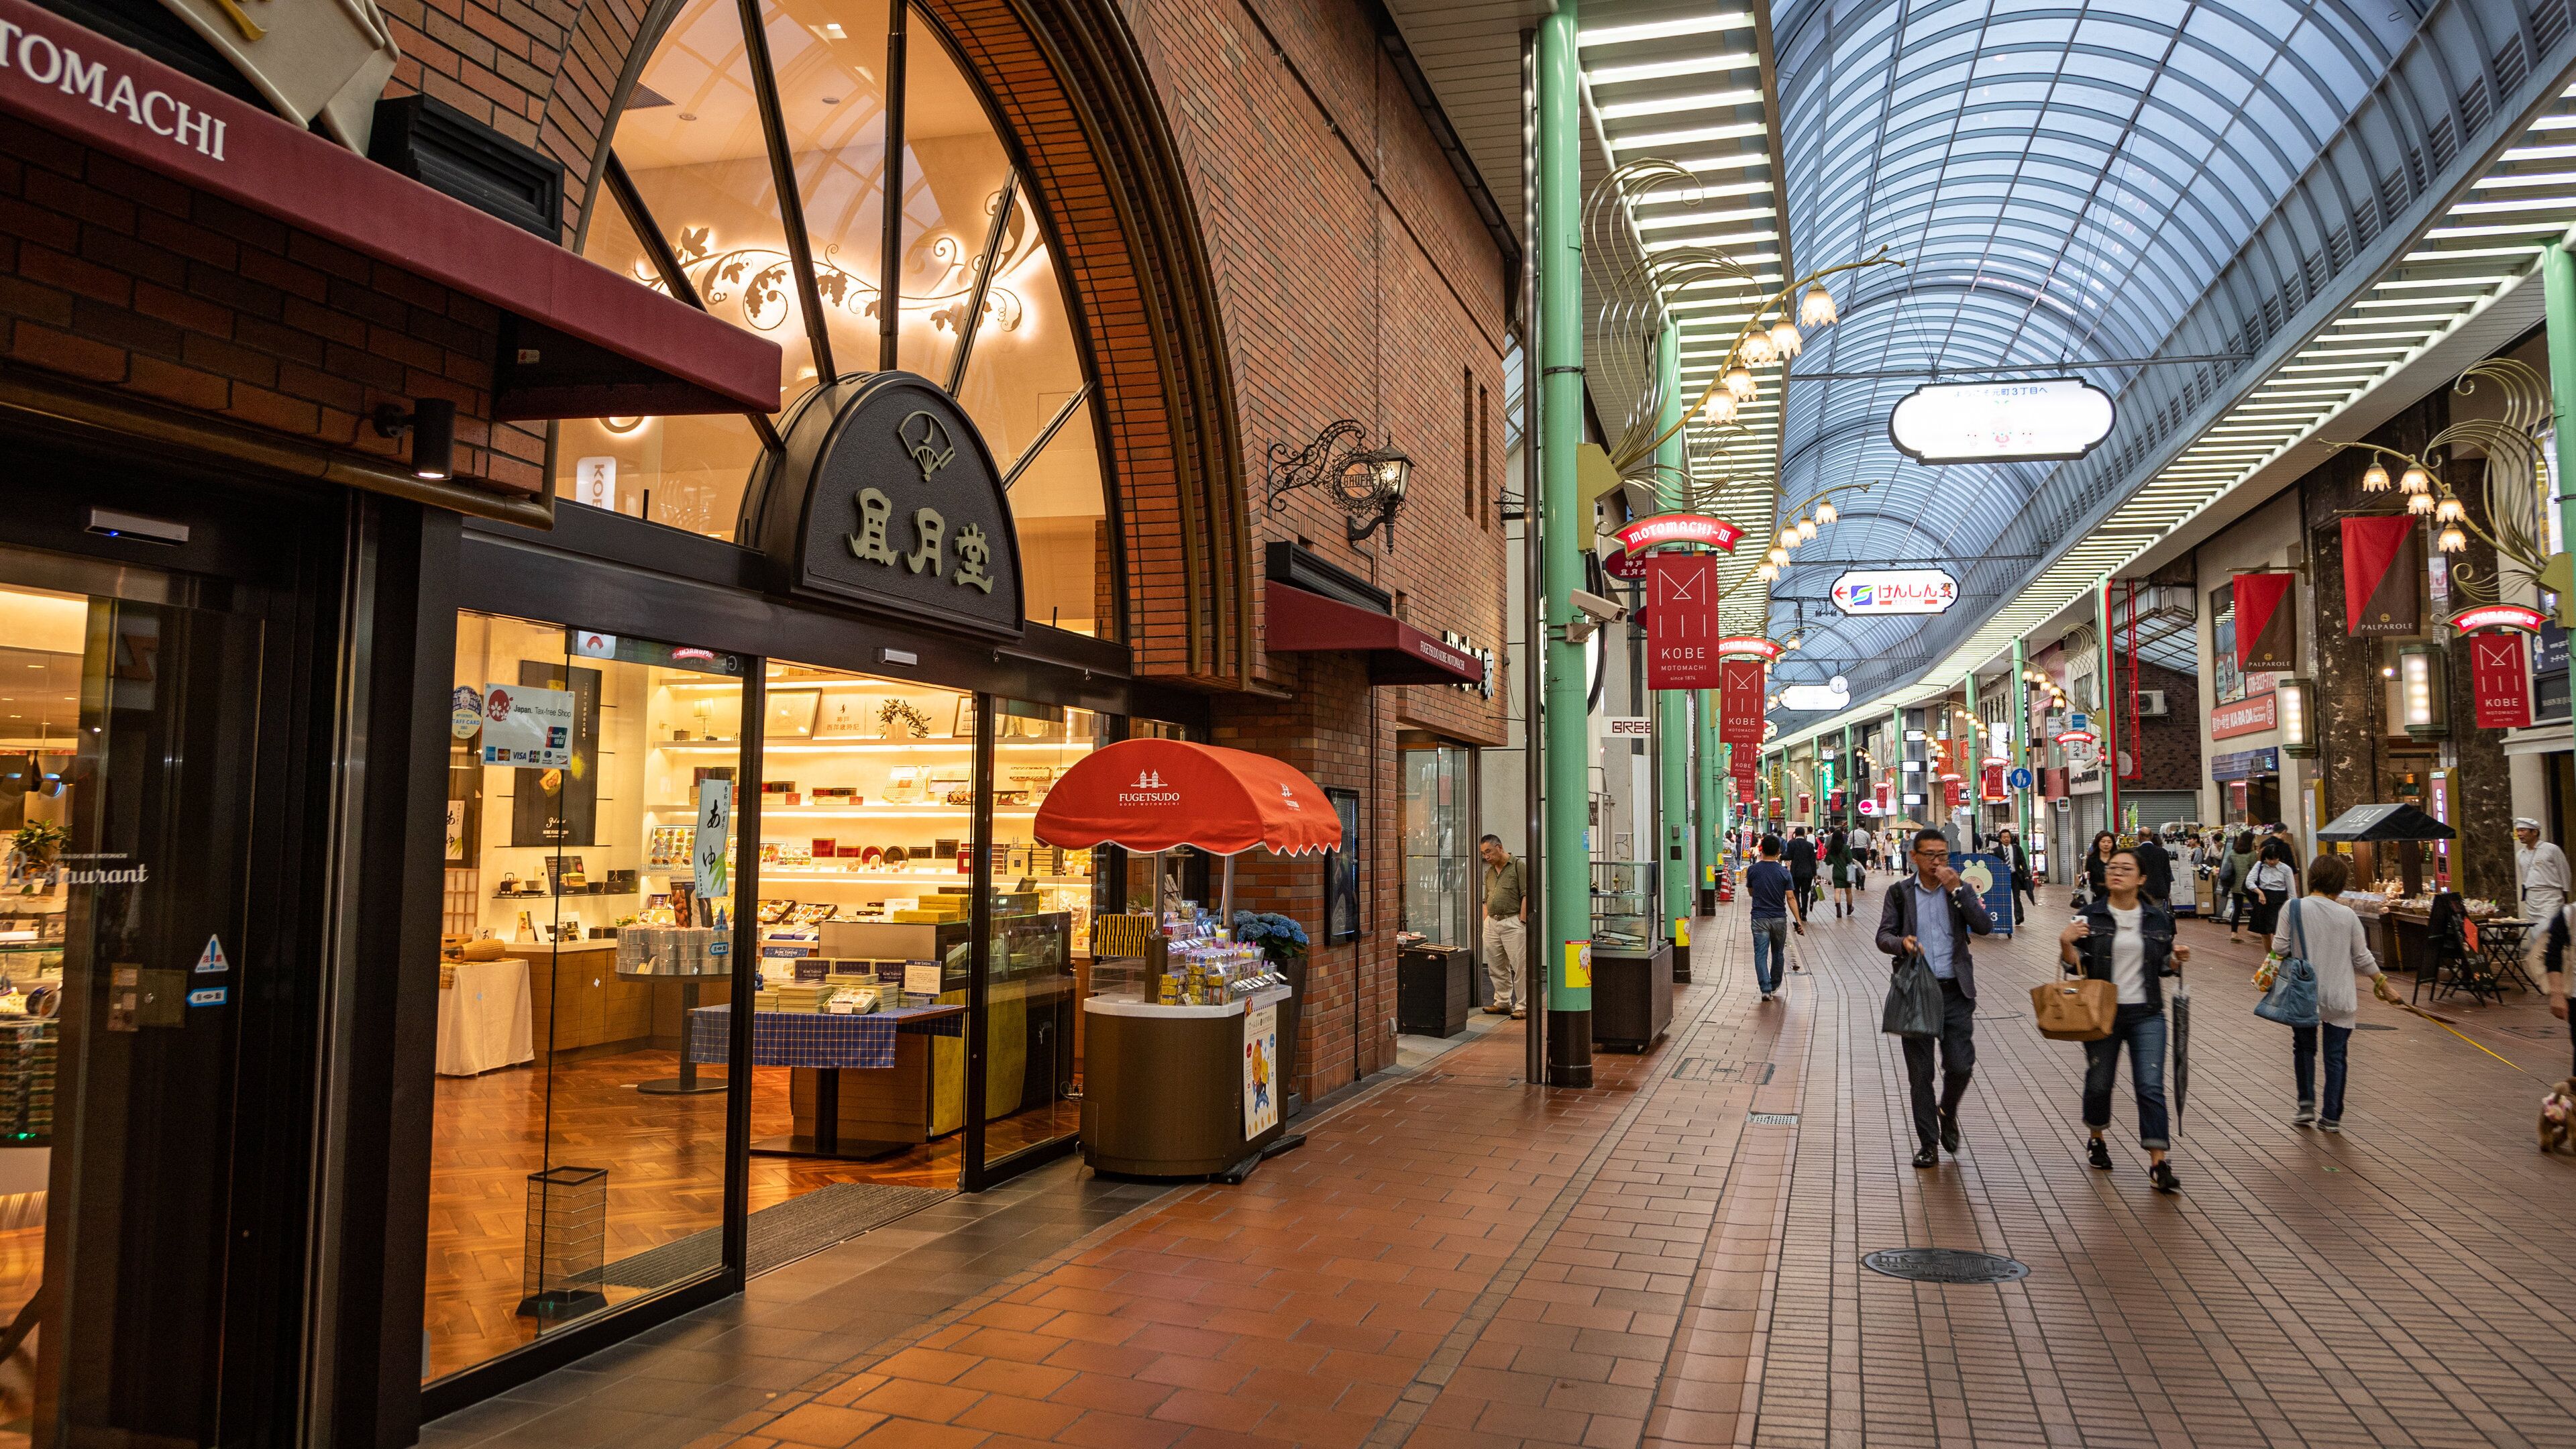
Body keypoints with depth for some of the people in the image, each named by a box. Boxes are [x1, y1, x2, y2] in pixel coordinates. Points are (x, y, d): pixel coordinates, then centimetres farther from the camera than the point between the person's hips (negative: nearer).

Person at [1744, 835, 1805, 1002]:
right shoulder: (1784, 872, -7)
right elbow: (1791, 898, -8)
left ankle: (1766, 989, -15)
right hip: (1779, 918, 1)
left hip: (1759, 918, -1)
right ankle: (1775, 985, 33)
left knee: (1760, 954, -2)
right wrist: (1799, 921, -6)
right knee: (1778, 953, 19)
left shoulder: (1752, 870, -4)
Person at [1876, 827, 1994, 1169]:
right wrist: (1901, 943, -21)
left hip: (1955, 991, 0)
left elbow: (1984, 927, -9)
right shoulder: (1900, 893, 4)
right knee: (1920, 1072, 4)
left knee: (1961, 1066, -3)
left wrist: (1956, 890, -15)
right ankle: (1928, 1143, 15)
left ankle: (1947, 1112, 29)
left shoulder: (1961, 891, 5)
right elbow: (1883, 936, 2)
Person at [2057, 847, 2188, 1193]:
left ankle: (2158, 1164, -4)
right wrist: (2065, 945, -23)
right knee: (2099, 1083, 9)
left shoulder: (2157, 917, 4)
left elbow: (2162, 966, 14)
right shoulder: (2091, 916, -3)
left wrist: (2177, 959, -7)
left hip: (2147, 1013, 1)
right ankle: (2097, 1140, 34)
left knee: (2151, 1087, -7)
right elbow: (2076, 967, -3)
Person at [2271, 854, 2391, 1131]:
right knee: (2335, 1055, 8)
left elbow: (2280, 948, -10)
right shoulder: (2347, 916, -7)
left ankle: (2307, 1104, 15)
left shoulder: (2294, 908, -10)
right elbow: (2362, 957, 1)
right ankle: (2331, 1116, 11)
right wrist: (2381, 980, 17)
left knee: (2304, 1047, 20)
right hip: (2339, 997, 0)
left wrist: (2274, 942, 12)